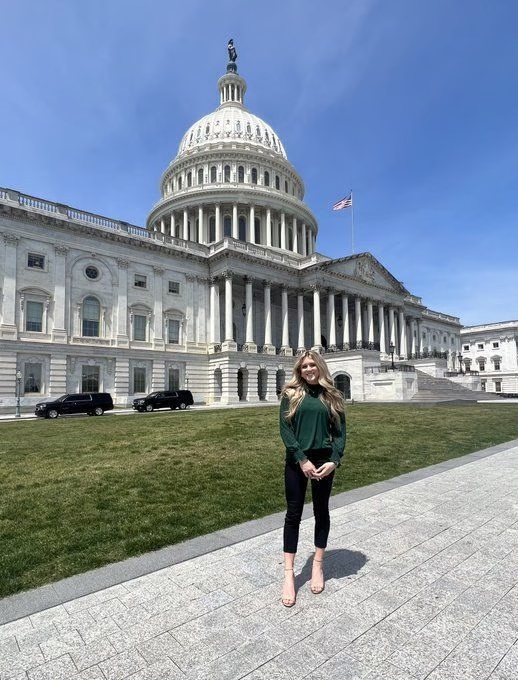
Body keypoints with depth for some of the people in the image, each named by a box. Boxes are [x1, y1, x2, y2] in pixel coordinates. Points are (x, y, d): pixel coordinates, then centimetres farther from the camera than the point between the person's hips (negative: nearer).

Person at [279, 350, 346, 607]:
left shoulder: (332, 396, 4)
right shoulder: (291, 394, -1)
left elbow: (340, 431, 2)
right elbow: (284, 428, -7)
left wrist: (333, 461, -12)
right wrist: (302, 460, -14)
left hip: (324, 461, 2)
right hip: (296, 461, -1)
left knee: (321, 511, 14)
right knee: (293, 514, 5)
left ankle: (317, 566, 31)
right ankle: (289, 574, 15)